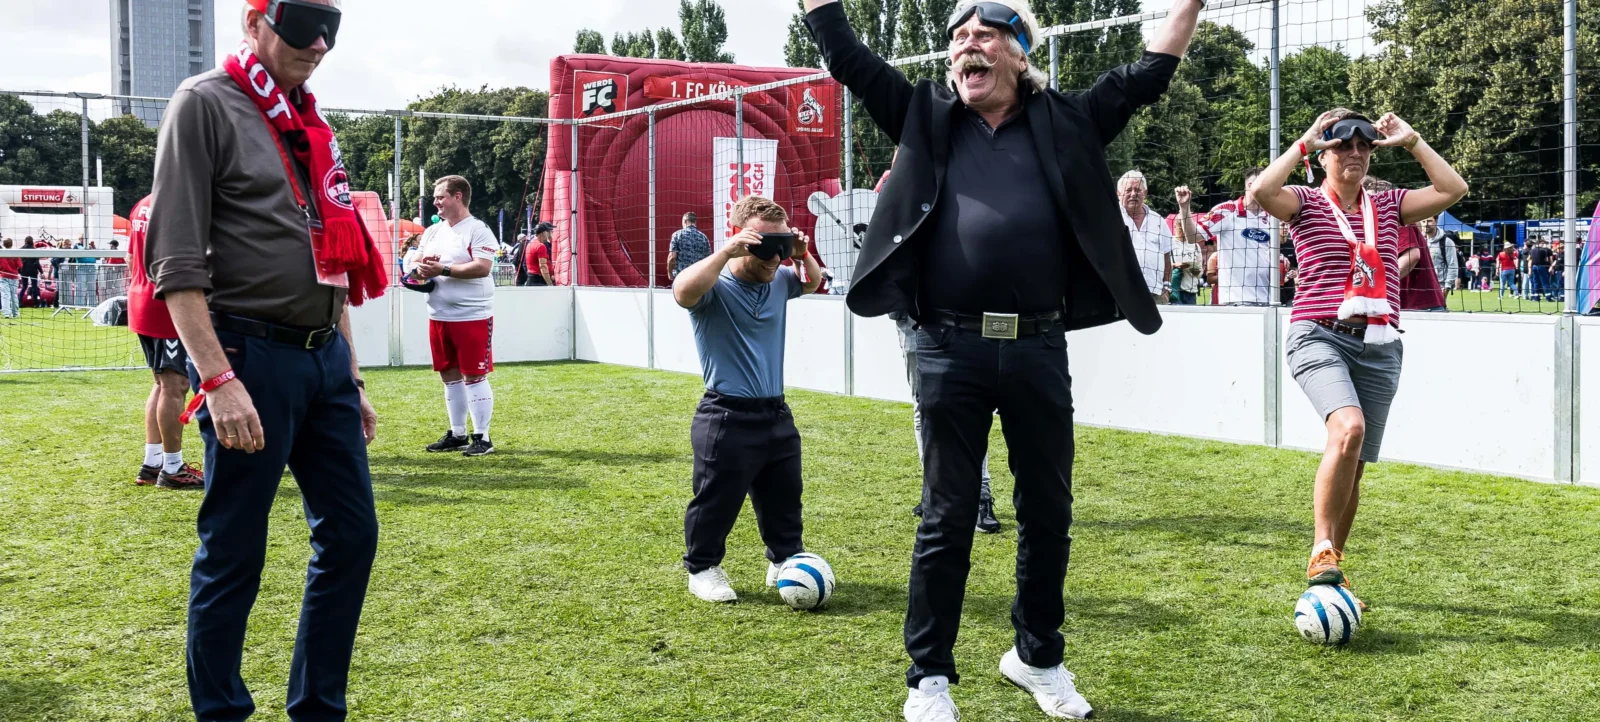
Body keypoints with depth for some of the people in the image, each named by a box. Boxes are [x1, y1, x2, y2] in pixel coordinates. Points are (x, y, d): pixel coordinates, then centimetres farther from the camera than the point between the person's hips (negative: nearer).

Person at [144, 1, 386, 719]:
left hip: (325, 357, 8)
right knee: (233, 554, 0)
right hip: (251, 356, -8)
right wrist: (218, 379, -21)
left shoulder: (310, 121, 18)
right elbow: (176, 263, -13)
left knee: (351, 533, 9)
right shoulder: (206, 104, -5)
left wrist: (351, 377, 18)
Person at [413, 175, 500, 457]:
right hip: (439, 316, 8)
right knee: (449, 375, 12)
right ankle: (457, 434, 22)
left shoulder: (478, 230, -10)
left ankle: (482, 437, 2)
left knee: (474, 376, -4)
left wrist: (443, 269, -20)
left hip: (472, 317, -8)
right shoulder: (432, 232, 14)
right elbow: (420, 263, 18)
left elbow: (482, 267, -21)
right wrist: (420, 271, -7)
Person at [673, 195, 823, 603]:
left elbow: (812, 281, 27)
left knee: (784, 500, 17)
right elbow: (684, 292, -36)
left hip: (776, 415, 7)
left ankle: (787, 561, 33)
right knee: (716, 503, 3)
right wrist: (726, 252, -34)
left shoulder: (778, 281, 6)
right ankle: (702, 569, 20)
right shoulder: (716, 286, -13)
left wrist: (802, 254, 6)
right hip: (728, 419, -7)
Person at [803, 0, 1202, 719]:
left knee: (1047, 512, 12)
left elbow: (1146, 74, 12)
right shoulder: (926, 118, 10)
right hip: (950, 352, -1)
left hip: (1039, 350, 2)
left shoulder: (1064, 123, 11)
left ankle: (1038, 657, 32)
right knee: (946, 518, 6)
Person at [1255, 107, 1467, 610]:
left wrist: (1411, 141, 5)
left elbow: (1454, 190, 5)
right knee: (1348, 428, -30)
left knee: (1354, 466, 5)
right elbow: (1262, 192, -17)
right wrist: (1304, 143, -7)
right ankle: (1322, 550, -19)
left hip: (1379, 347, 4)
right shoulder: (1306, 203, 4)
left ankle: (1331, 569, 21)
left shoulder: (1389, 206, 16)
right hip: (1320, 337, -4)